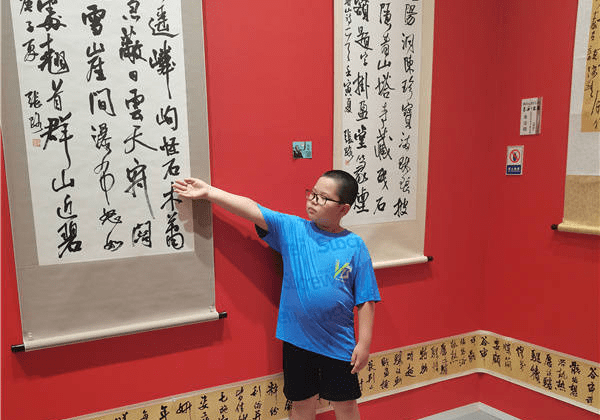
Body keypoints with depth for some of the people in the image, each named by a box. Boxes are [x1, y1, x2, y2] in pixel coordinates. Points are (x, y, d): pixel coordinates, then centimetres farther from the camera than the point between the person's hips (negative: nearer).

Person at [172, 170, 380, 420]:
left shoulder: (354, 246, -7)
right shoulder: (291, 229, -4)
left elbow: (365, 299, -4)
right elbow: (253, 210, -11)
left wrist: (364, 343, -5)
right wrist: (208, 192, -17)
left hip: (339, 344, -1)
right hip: (297, 341, 1)